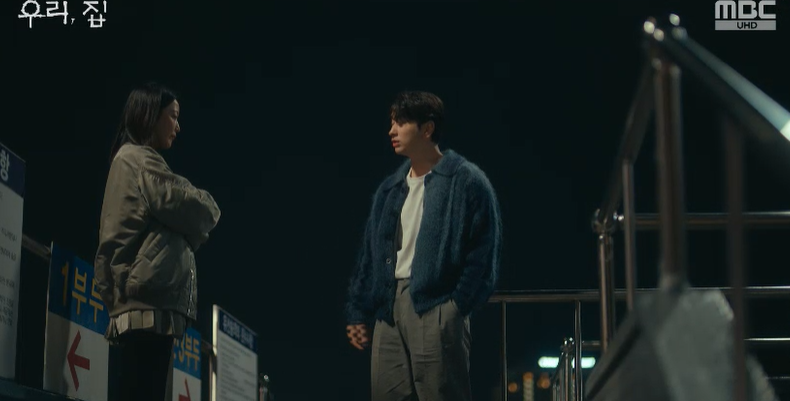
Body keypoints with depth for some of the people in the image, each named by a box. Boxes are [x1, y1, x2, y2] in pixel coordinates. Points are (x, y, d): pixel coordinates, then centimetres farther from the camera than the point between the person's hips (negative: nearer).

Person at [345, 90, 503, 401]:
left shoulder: (466, 181, -1)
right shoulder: (390, 188, 19)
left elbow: (484, 251, -6)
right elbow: (371, 252, 19)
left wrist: (457, 306, -12)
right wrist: (359, 313, 12)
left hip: (435, 308, -7)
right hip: (390, 308, 7)